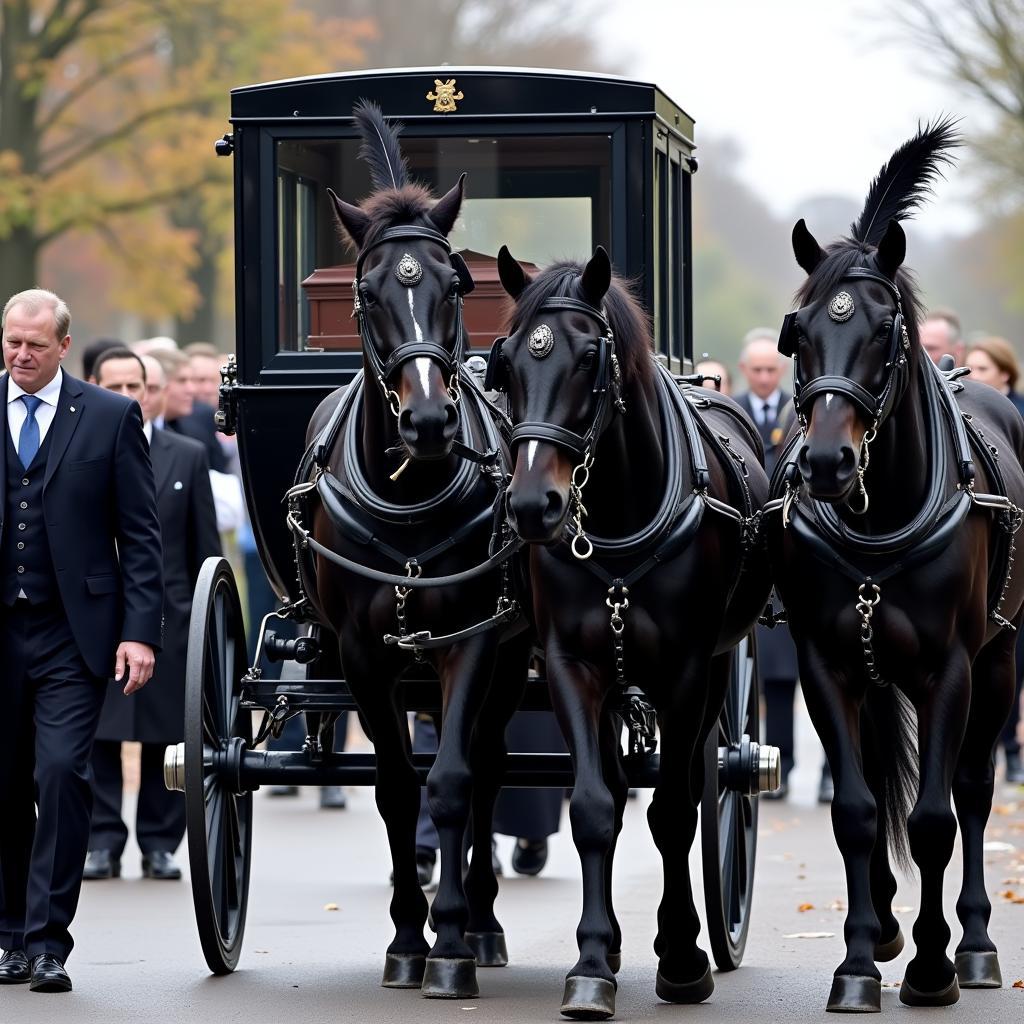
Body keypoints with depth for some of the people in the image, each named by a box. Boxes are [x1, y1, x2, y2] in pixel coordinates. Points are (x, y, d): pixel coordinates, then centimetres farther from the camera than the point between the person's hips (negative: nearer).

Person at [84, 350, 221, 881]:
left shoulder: (188, 456, 9)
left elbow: (206, 545, 9)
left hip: (167, 614, 1)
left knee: (165, 737, 2)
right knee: (97, 737, -1)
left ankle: (160, 845, 10)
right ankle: (102, 843, 5)